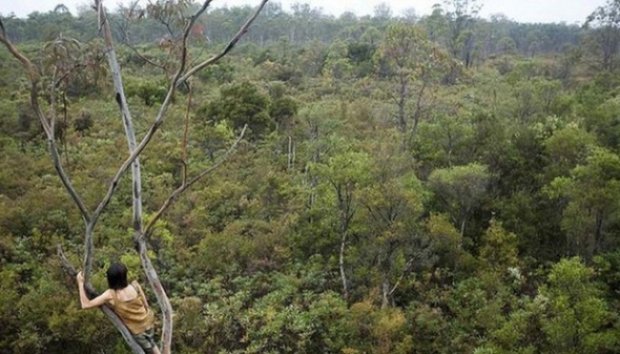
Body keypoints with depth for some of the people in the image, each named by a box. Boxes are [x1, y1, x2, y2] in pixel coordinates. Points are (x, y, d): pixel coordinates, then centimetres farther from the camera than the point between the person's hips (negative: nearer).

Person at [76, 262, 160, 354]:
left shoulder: (110, 295, -29)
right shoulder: (135, 286, -23)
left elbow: (85, 305, -24)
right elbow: (146, 306, -11)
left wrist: (80, 283, -19)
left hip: (137, 330, -2)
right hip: (147, 322, 2)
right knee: (151, 343, 32)